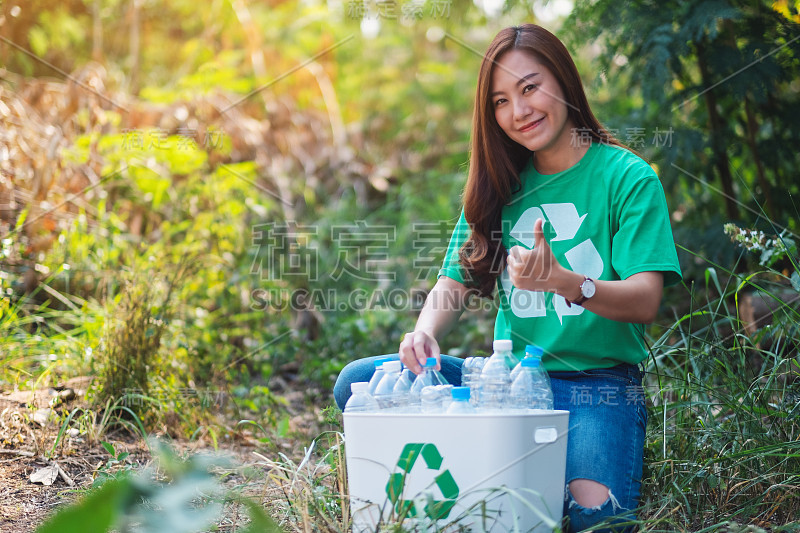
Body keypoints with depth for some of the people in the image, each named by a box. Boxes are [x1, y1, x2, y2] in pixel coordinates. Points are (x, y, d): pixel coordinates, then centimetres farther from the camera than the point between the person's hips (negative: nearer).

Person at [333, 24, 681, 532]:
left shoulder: (627, 176, -2)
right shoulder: (501, 185, 13)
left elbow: (645, 301, -13)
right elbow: (455, 282, 10)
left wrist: (561, 280, -34)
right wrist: (425, 333, -14)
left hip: (596, 381, -4)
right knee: (358, 382, -14)